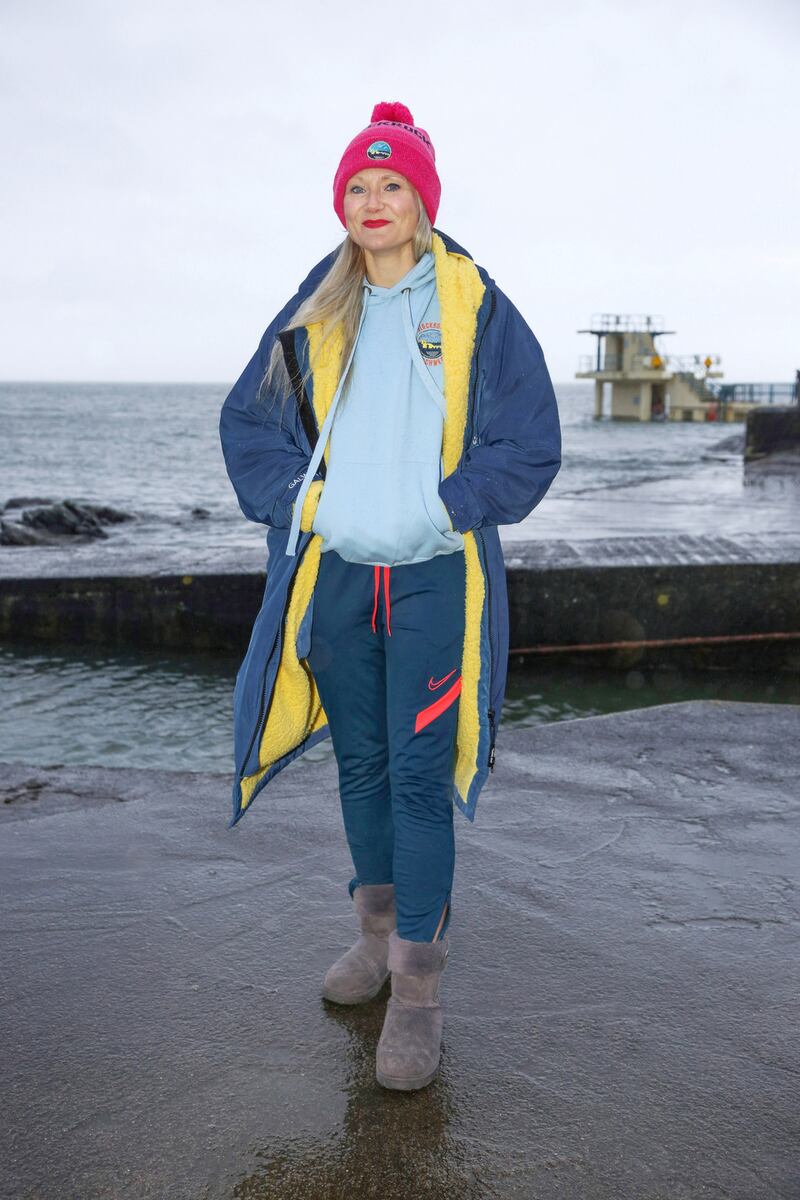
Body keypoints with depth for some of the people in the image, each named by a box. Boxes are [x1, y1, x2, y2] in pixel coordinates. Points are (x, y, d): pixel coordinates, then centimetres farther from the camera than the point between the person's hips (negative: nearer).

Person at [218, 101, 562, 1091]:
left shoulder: (475, 307, 0)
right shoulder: (316, 313, 9)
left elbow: (529, 443, -1)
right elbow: (248, 422, 15)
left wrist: (444, 508, -10)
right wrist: (298, 501, 0)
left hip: (433, 579, -4)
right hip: (335, 575, 4)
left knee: (421, 776, -5)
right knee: (360, 764, 13)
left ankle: (418, 987, 4)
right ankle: (378, 931, 31)